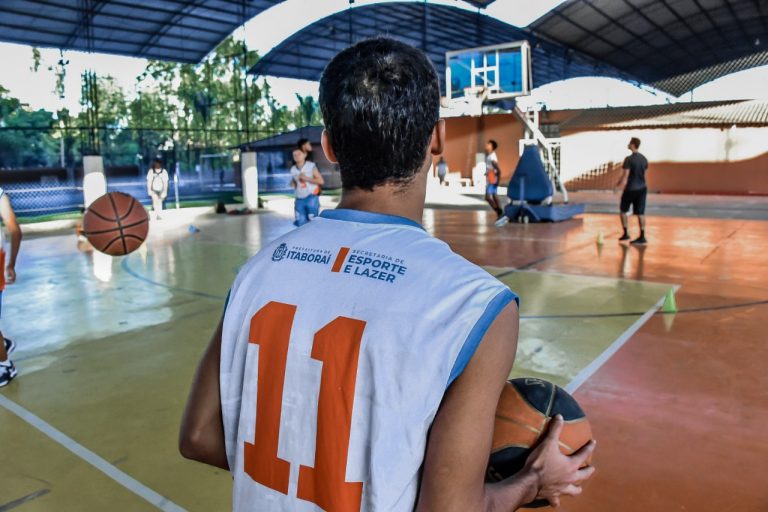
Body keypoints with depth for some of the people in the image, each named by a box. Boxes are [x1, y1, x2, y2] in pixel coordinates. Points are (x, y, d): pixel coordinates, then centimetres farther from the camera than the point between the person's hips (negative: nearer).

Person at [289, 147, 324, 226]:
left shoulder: (311, 166, -5)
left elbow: (321, 181, -8)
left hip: (311, 198, -4)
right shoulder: (293, 169, 6)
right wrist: (293, 184, -3)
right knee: (301, 223, 4)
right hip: (299, 199, 4)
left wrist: (306, 178, -15)